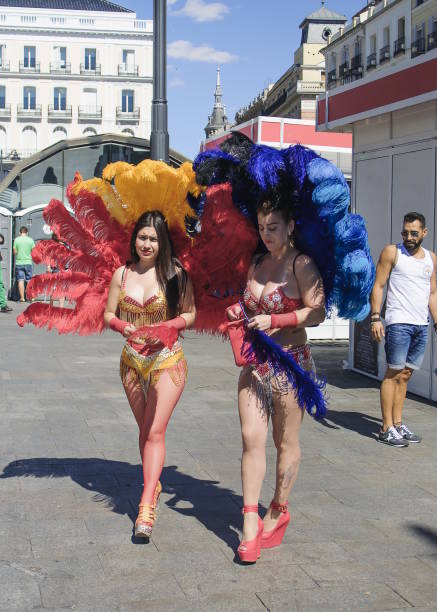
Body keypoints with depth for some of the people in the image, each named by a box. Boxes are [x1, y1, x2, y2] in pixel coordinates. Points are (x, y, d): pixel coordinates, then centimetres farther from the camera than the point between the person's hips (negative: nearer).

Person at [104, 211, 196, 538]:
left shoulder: (175, 274, -6)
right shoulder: (122, 274, 3)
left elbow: (191, 314, 0)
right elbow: (109, 314, 9)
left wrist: (167, 326, -17)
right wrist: (124, 327, -12)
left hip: (167, 359, -4)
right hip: (133, 361, 4)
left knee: (155, 431, -12)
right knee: (145, 430, 15)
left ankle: (147, 506, -16)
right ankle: (154, 484, 34)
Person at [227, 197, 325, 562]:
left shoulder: (302, 265, -8)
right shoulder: (257, 264, 14)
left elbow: (317, 312, -14)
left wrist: (273, 320, -20)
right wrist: (238, 312, 6)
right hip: (255, 362, 6)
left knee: (286, 442, 6)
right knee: (251, 439, -2)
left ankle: (278, 512, 23)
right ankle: (251, 522, 2)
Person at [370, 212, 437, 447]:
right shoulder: (392, 252, 0)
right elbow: (378, 286, -3)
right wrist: (375, 318, -12)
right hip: (398, 323, -5)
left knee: (405, 375, 8)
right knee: (393, 374, -5)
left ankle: (398, 424, 14)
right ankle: (387, 429, -2)